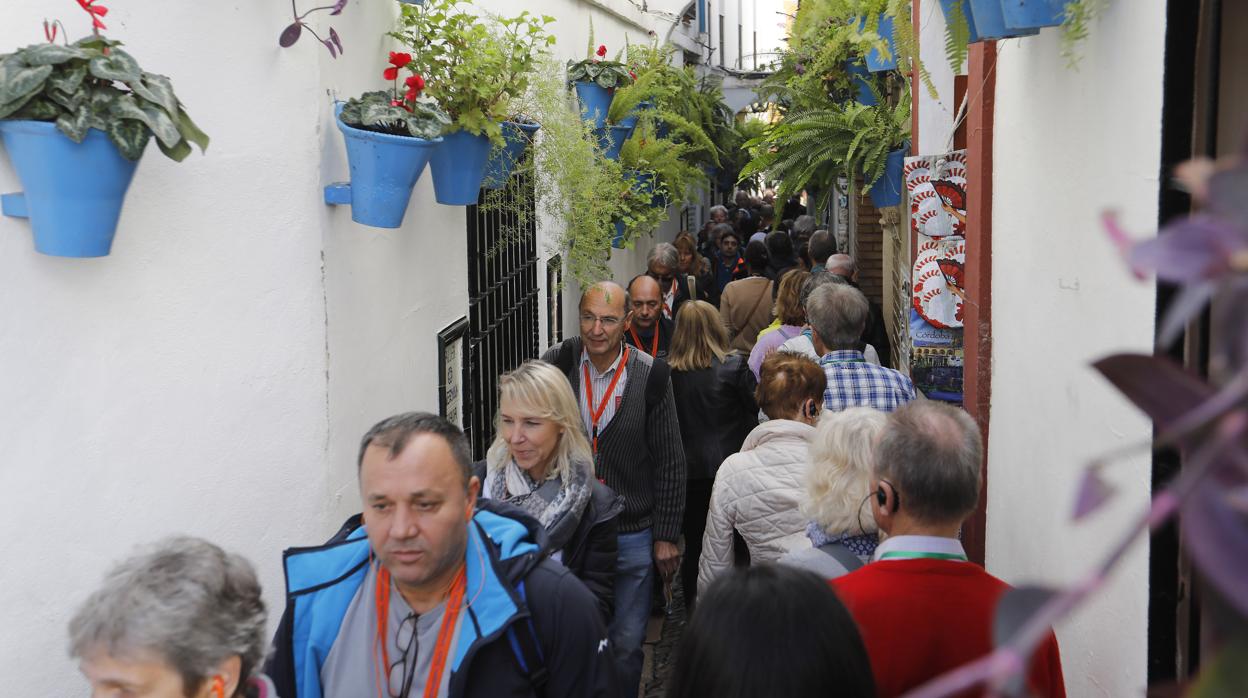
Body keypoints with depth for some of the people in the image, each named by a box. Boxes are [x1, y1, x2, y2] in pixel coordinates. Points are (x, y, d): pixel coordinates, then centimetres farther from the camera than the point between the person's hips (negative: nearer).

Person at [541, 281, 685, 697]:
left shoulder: (651, 374, -8)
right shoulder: (557, 363, -5)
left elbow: (669, 461, -3)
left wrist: (666, 536, -2)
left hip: (632, 536, -1)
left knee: (626, 646, 13)